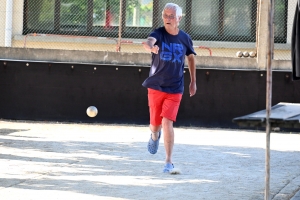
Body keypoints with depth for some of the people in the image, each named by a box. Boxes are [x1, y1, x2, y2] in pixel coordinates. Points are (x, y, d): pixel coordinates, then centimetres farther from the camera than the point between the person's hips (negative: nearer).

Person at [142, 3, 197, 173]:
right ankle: (155, 136, 48)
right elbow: (148, 42, -33)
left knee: (167, 122, -15)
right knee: (155, 124, 10)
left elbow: (191, 57, 16)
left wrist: (193, 81, 17)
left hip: (175, 89, 0)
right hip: (156, 87, 0)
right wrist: (151, 47, -58)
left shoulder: (185, 38, -2)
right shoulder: (159, 33, -9)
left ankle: (169, 162, -9)